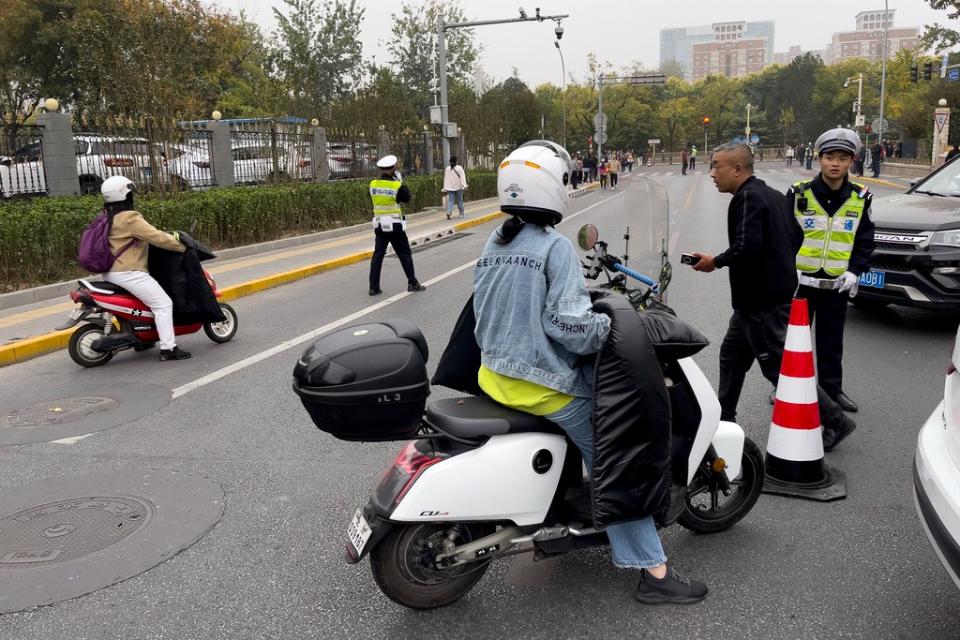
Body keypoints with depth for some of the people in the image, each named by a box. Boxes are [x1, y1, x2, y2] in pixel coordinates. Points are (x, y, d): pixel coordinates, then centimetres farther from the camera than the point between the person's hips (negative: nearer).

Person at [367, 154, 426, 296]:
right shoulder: (397, 186, -13)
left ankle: (374, 287, 4)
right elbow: (407, 198, 1)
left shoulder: (373, 184, -1)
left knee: (378, 255, 6)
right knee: (405, 254, 8)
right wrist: (401, 181, 8)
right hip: (395, 226, -4)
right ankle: (412, 283, 14)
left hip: (379, 225, 4)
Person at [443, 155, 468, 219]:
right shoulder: (459, 168, -5)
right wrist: (464, 185, -15)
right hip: (458, 187, -2)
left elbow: (446, 179, 6)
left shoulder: (447, 169, 3)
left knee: (450, 201, 0)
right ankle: (461, 214, 19)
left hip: (450, 188, 2)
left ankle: (448, 212, -22)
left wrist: (445, 188, 11)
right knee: (459, 200, 11)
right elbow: (462, 177, -11)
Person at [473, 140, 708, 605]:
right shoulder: (555, 247, -16)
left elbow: (482, 314, 12)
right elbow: (569, 324, -24)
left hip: (494, 375, 8)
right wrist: (615, 325, -8)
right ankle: (654, 571, 6)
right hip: (543, 386, -8)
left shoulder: (491, 247, 7)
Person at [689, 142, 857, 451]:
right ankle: (724, 418, 28)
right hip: (778, 291, 11)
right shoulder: (773, 195, 14)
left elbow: (747, 246, -29)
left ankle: (834, 421, 4)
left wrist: (715, 262, -15)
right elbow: (796, 236, 19)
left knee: (779, 365, -3)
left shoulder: (747, 198, -17)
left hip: (762, 301, -11)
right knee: (732, 354, 18)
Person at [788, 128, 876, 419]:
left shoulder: (860, 198, 2)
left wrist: (854, 271, -5)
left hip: (837, 284, 2)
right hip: (800, 281, -2)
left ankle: (832, 388, 28)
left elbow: (865, 241, 7)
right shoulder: (799, 193, -5)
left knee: (832, 341, 14)